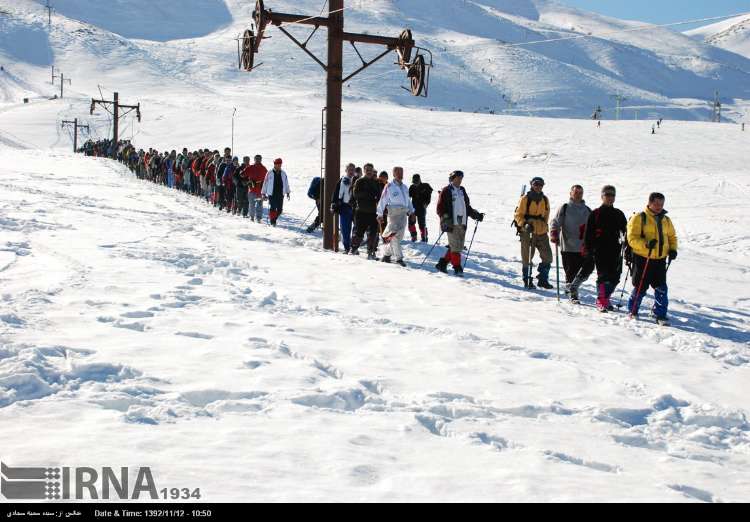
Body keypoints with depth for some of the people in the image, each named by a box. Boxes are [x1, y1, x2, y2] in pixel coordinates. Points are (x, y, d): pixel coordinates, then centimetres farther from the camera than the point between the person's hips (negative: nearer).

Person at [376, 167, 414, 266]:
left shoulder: (404, 187, 19)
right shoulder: (389, 186, 0)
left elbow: (408, 200, 26)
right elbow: (383, 200, -1)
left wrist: (411, 211, 14)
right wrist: (380, 214, -4)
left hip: (404, 213, 6)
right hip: (393, 212, -6)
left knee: (399, 236, 5)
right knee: (395, 235, -12)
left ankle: (386, 254, 17)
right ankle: (399, 258, -12)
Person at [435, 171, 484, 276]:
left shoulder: (462, 191, 19)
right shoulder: (446, 191, -1)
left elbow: (467, 207, 25)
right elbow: (440, 207, -5)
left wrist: (476, 215, 14)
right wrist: (446, 219, -17)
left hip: (462, 224, 7)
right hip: (451, 224, -7)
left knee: (459, 246, 5)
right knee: (455, 246, -9)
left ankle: (443, 263, 16)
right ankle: (457, 268, -4)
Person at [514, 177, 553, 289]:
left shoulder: (545, 200, 11)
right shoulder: (525, 199, -4)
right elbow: (518, 215, -5)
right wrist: (525, 224, -19)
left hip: (542, 233, 5)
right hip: (527, 232, -5)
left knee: (547, 257, 3)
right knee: (527, 258, 0)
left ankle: (543, 279, 15)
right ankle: (527, 281, 10)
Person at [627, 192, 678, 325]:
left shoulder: (666, 220, 13)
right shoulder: (639, 218, -5)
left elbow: (672, 237, 25)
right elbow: (632, 238, -11)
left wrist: (673, 249, 5)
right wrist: (646, 244, -28)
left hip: (660, 260, 4)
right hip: (642, 259, -4)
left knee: (661, 289, -3)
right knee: (641, 288, 3)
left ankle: (660, 314, 7)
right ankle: (633, 311, 23)